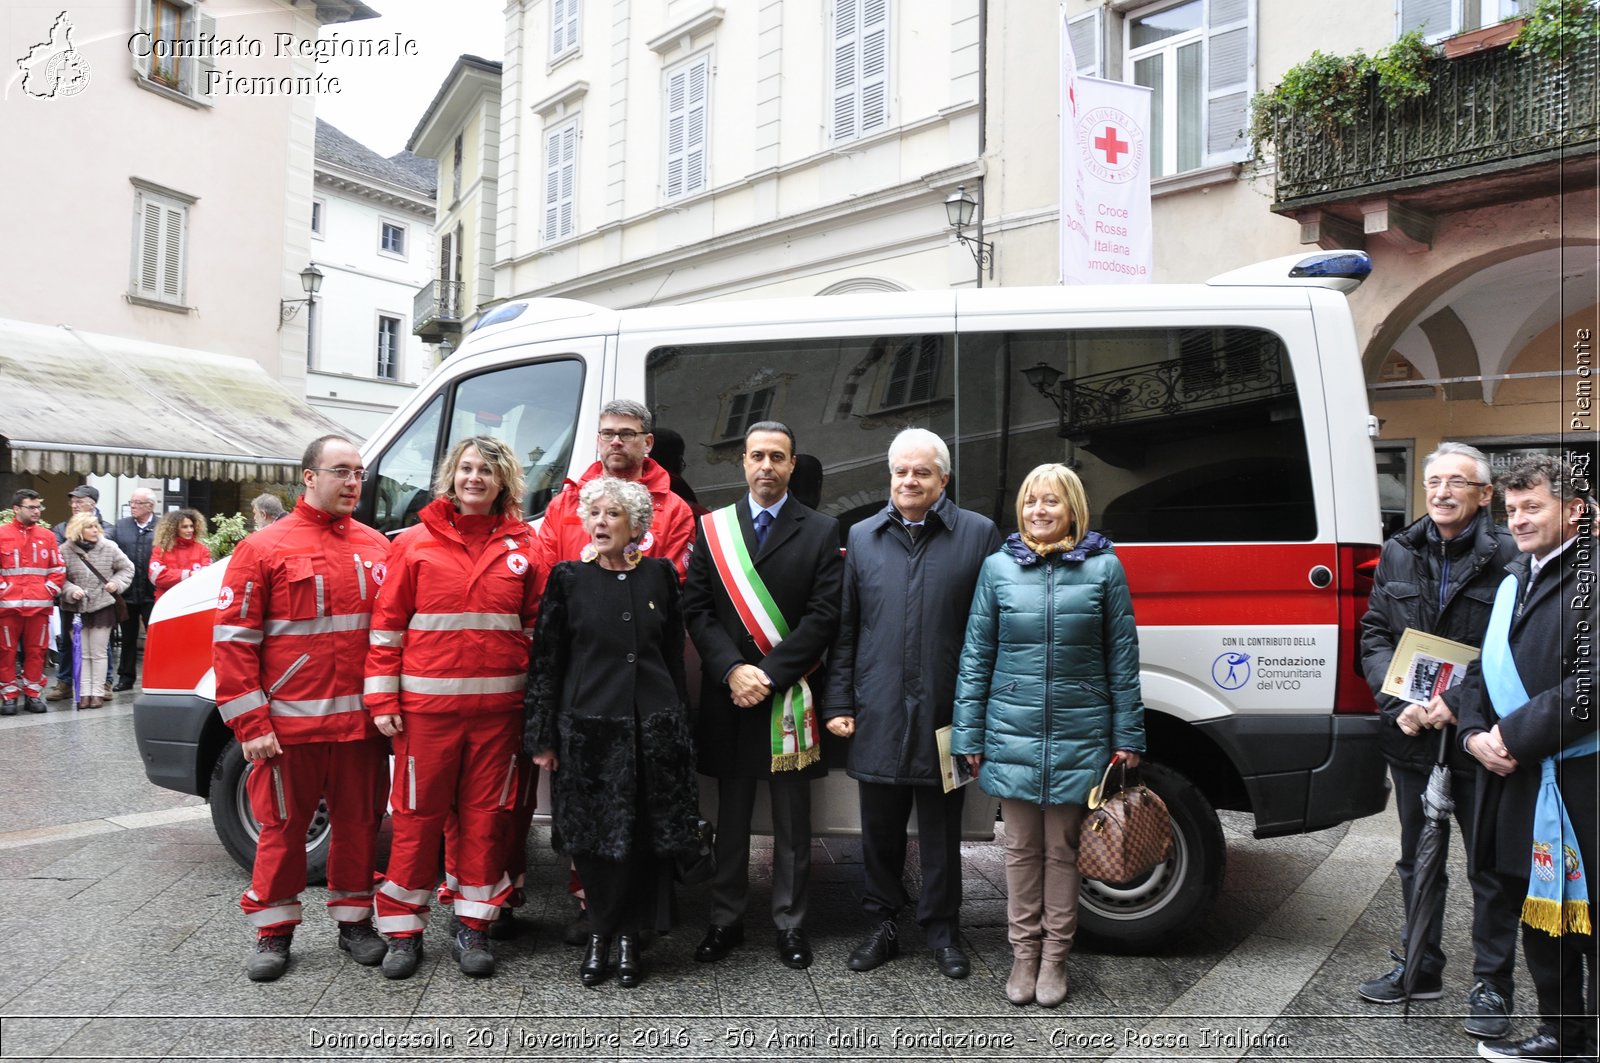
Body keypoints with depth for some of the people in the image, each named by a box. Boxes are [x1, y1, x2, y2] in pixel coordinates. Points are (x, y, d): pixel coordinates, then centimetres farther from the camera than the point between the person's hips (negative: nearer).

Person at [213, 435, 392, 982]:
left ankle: (353, 919, 28)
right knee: (284, 826, 7)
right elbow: (233, 639, -5)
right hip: (290, 724, -3)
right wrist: (250, 723, -9)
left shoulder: (377, 548, 9)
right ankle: (273, 931, 23)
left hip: (362, 721, 3)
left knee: (360, 822, 12)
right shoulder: (264, 548, -3)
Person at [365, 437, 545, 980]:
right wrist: (381, 698, -2)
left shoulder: (522, 547, 6)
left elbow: (538, 625, 9)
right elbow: (387, 623, 2)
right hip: (425, 705, -1)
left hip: (498, 705, 2)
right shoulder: (415, 542, 2)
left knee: (485, 814, 8)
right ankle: (403, 930, 19)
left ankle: (473, 926, 22)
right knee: (418, 815, 5)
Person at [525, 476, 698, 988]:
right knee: (593, 836, 2)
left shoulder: (659, 575, 7)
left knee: (646, 836, 3)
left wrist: (680, 726, 10)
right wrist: (543, 738, 0)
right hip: (588, 726, -1)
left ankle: (611, 932, 21)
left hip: (653, 728, 1)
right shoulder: (568, 578, 3)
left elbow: (674, 654, 12)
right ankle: (610, 931, 22)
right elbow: (546, 661, 4)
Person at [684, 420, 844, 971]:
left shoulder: (822, 531, 2)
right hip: (728, 696, 2)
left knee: (792, 820, 8)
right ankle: (726, 920, 24)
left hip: (791, 694, -1)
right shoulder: (712, 528, 7)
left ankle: (790, 922, 21)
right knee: (731, 817, 12)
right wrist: (732, 670, -12)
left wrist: (769, 674, -13)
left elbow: (824, 616, -6)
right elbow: (697, 609, 1)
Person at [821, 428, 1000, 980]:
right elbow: (844, 628, 9)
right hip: (878, 716, 2)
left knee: (941, 829, 11)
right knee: (880, 827, 13)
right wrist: (838, 703, 4)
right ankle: (883, 926, 29)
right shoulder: (862, 538, 9)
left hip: (946, 713, -2)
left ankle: (942, 931, 27)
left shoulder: (979, 534, 0)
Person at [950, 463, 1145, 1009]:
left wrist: (1127, 736, 2)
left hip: (1079, 735, -1)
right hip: (1012, 732, 1)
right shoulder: (998, 568, 2)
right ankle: (1024, 954, 26)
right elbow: (976, 656, 5)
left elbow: (1122, 656, 3)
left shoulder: (1104, 567, 0)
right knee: (1022, 847, 11)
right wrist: (968, 735, 4)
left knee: (1062, 849, 9)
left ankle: (1055, 957, 24)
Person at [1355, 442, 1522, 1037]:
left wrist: (1457, 700, -21)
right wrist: (1400, 701, -8)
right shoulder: (1398, 554, 6)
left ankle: (1492, 983, 24)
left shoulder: (1507, 557, -9)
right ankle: (1420, 969, 33)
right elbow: (1374, 636, 6)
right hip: (1411, 736, 5)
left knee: (1491, 867, 8)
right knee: (1417, 859, 18)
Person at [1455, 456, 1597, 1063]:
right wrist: (1476, 733, 0)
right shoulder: (1513, 581, 14)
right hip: (1518, 781, 8)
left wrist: (1515, 737, -16)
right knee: (1539, 918, 18)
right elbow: (1482, 669, 16)